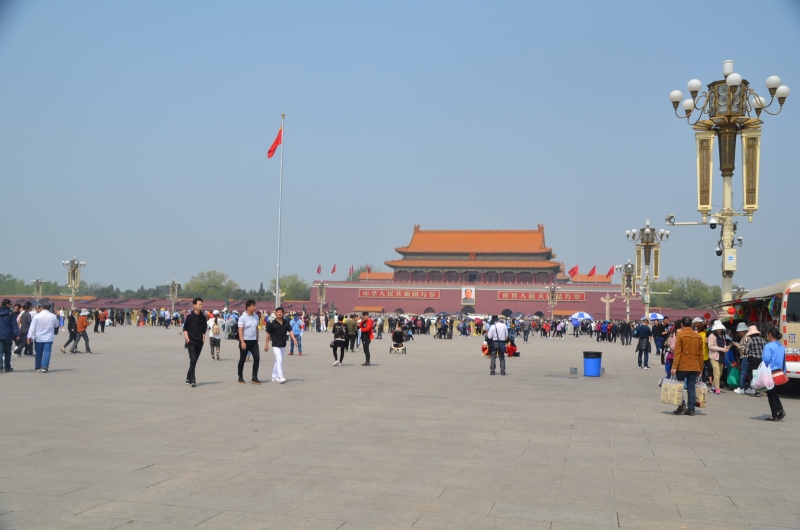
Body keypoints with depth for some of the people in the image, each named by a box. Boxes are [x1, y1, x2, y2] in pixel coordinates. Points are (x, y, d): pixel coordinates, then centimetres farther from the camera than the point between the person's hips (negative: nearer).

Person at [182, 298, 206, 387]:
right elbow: (185, 328, -1)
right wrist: (187, 338, -9)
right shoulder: (189, 316, -6)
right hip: (191, 341, -5)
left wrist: (203, 338, 8)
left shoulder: (203, 317, 6)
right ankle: (192, 379, -14)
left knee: (195, 360, 9)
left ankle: (188, 378, 22)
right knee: (193, 359, -15)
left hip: (199, 341, 5)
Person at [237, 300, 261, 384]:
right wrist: (242, 342, -22)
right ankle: (240, 377, 19)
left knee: (257, 358, -7)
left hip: (254, 341, 5)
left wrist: (257, 339, 15)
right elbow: (240, 330, -14)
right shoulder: (242, 318, -10)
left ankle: (254, 378, -3)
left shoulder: (256, 317, 8)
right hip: (245, 342, -5)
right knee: (242, 359, 6)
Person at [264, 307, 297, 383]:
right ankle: (280, 377, -20)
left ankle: (274, 377, 26)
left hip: (283, 345, 5)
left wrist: (294, 340, -12)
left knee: (278, 361, 15)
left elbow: (290, 331, 2)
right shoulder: (272, 323, -7)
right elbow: (268, 334, -1)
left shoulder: (286, 323, 5)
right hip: (276, 345, -5)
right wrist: (266, 344, 1)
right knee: (279, 360, -16)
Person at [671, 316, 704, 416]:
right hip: (695, 367, 4)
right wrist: (700, 368, 16)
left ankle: (682, 405, 2)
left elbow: (677, 352, -11)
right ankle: (691, 409, 5)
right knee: (692, 387, 5)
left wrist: (674, 367, -11)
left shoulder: (680, 335, -6)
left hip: (682, 366, -4)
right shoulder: (698, 336, 8)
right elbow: (701, 354, 10)